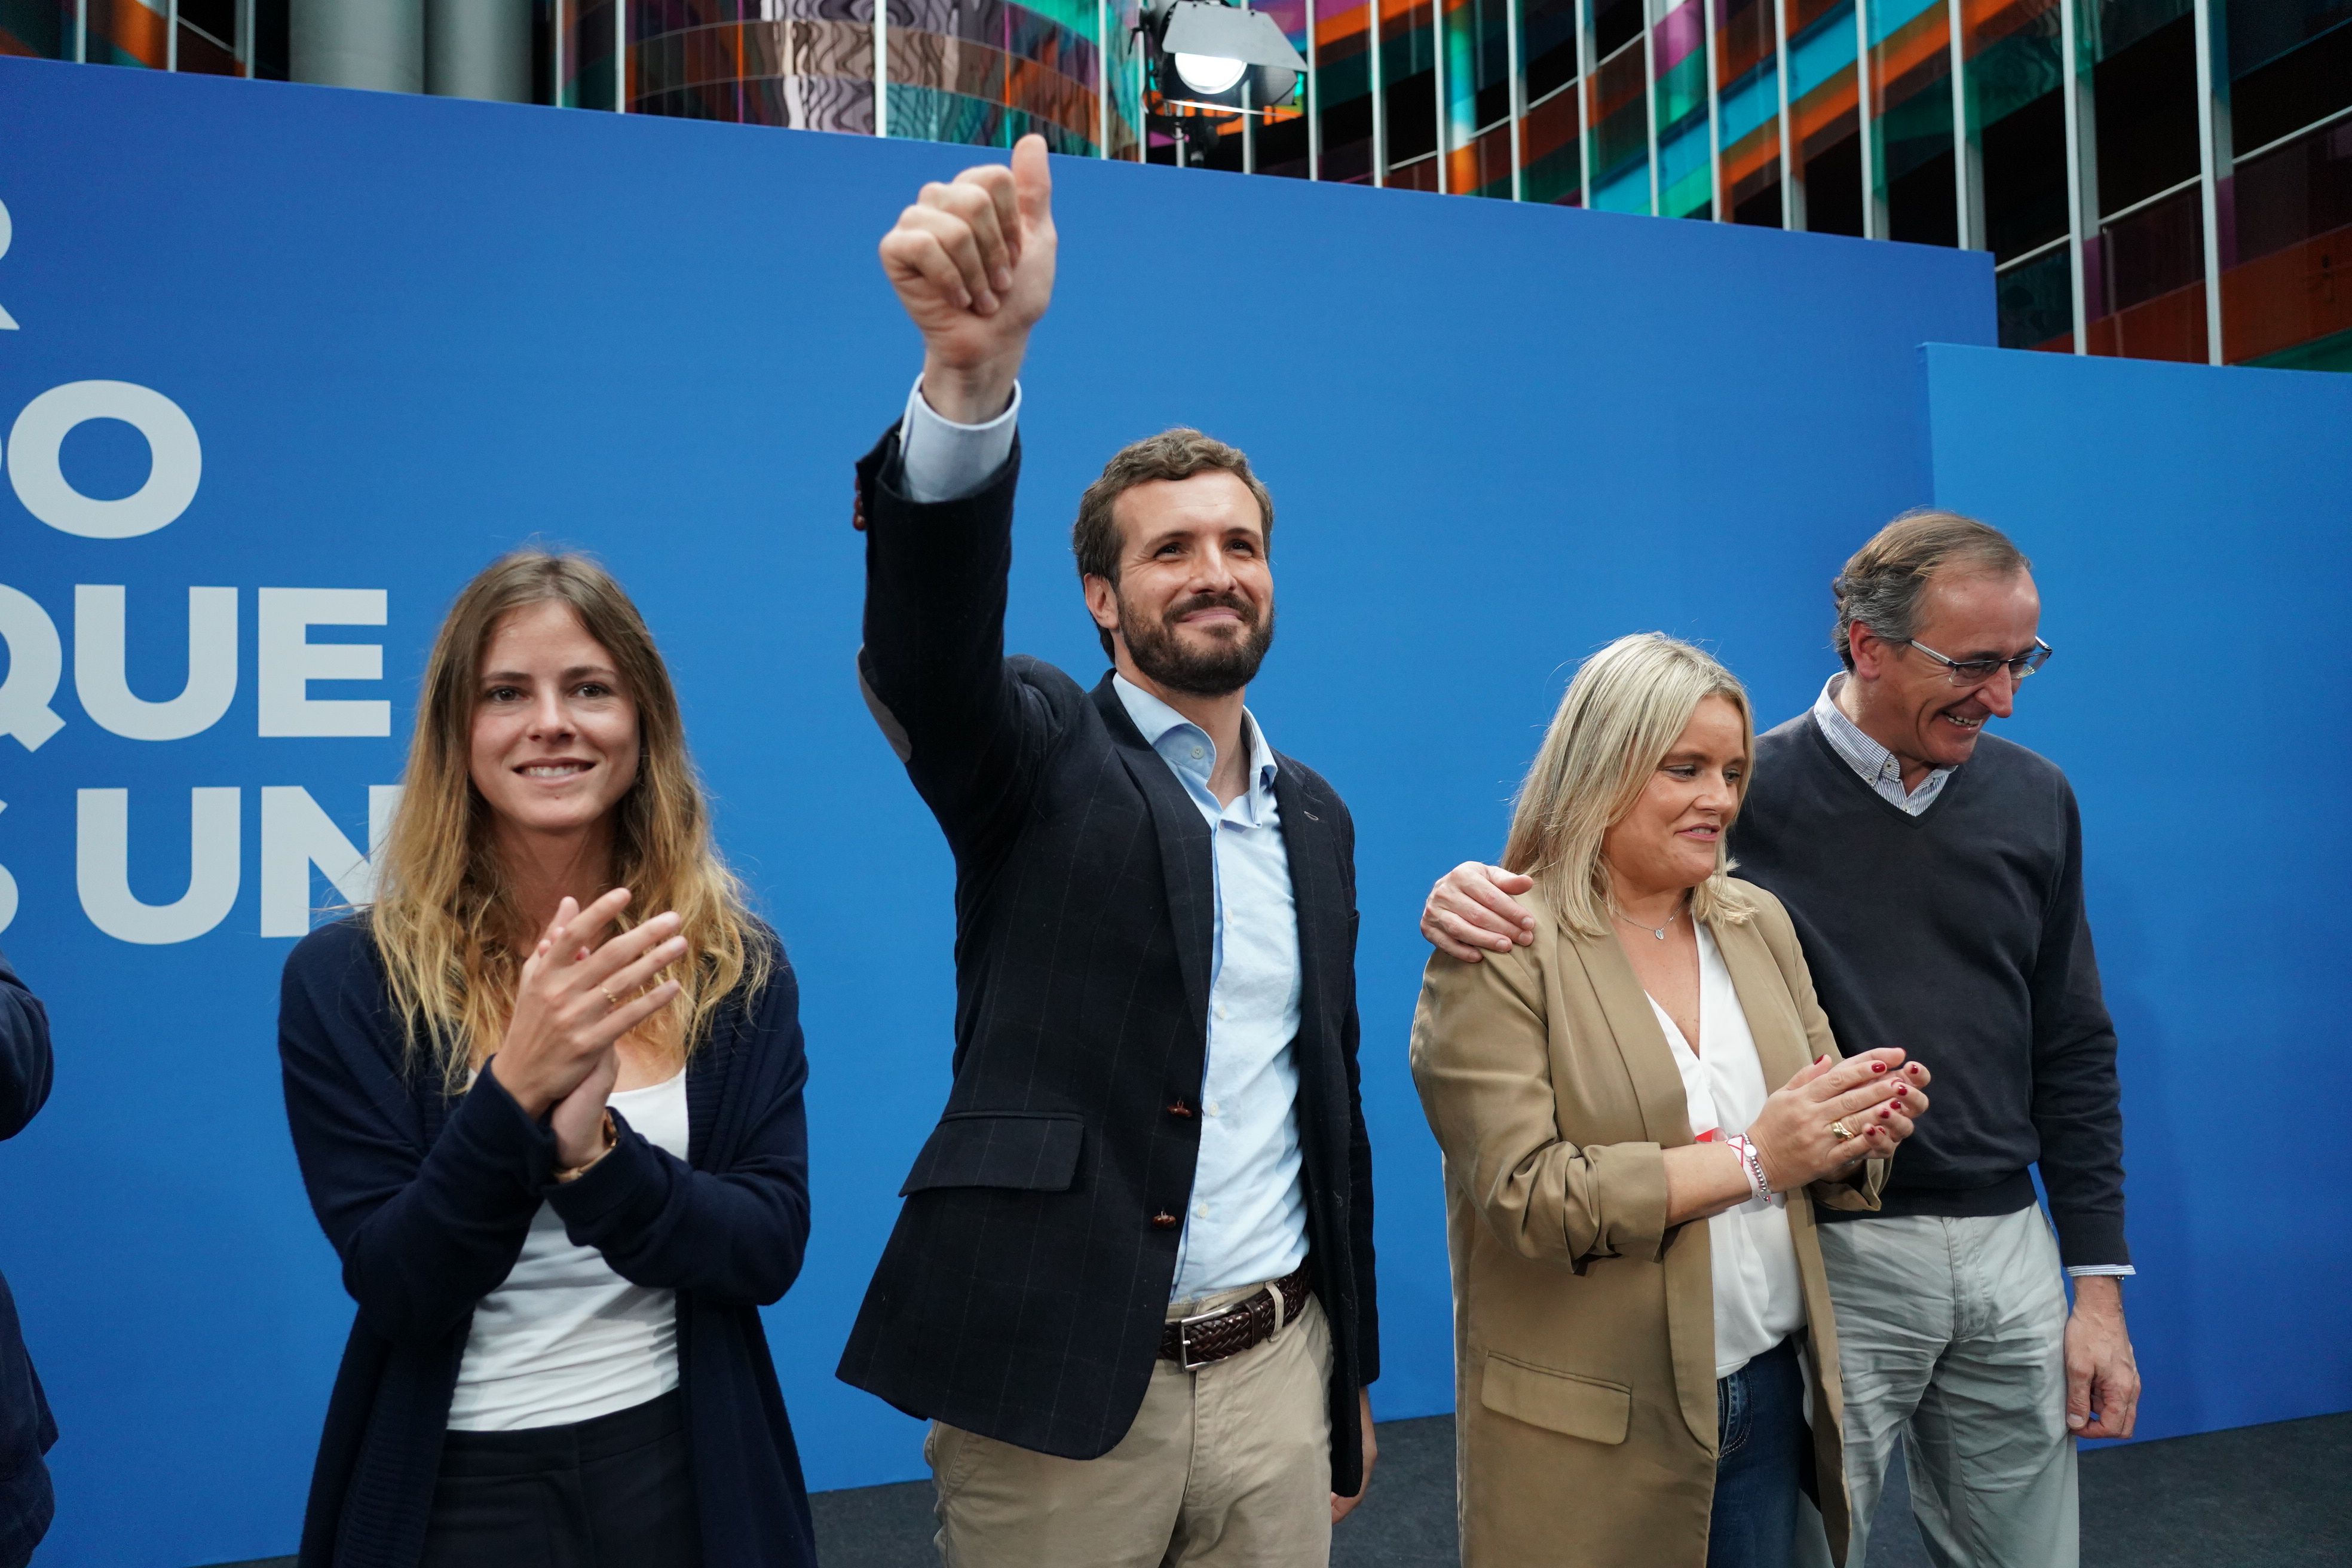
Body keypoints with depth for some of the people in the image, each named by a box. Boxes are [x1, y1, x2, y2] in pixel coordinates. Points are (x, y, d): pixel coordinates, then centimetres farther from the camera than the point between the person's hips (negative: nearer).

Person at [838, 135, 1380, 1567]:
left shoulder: (1317, 817, 9)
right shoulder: (1038, 758, -6)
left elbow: (1330, 1099, 13)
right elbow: (929, 636, -29)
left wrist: (1350, 1374, 16)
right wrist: (973, 369, -46)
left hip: (1275, 1378, 5)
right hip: (1056, 1391, -4)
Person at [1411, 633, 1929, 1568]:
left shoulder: (1758, 922, 7)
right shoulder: (1499, 950, -12)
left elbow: (1812, 1143, 11)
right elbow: (1523, 1191, -20)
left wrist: (1862, 1130, -12)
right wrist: (1749, 1159, -22)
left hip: (1771, 1389, 5)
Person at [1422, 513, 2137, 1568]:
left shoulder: (2034, 800, 5)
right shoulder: (1751, 790, -9)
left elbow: (2072, 1052, 9)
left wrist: (2099, 1282, 7)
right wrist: (1478, 897, -27)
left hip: (2007, 1246, 5)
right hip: (1829, 1253, -4)